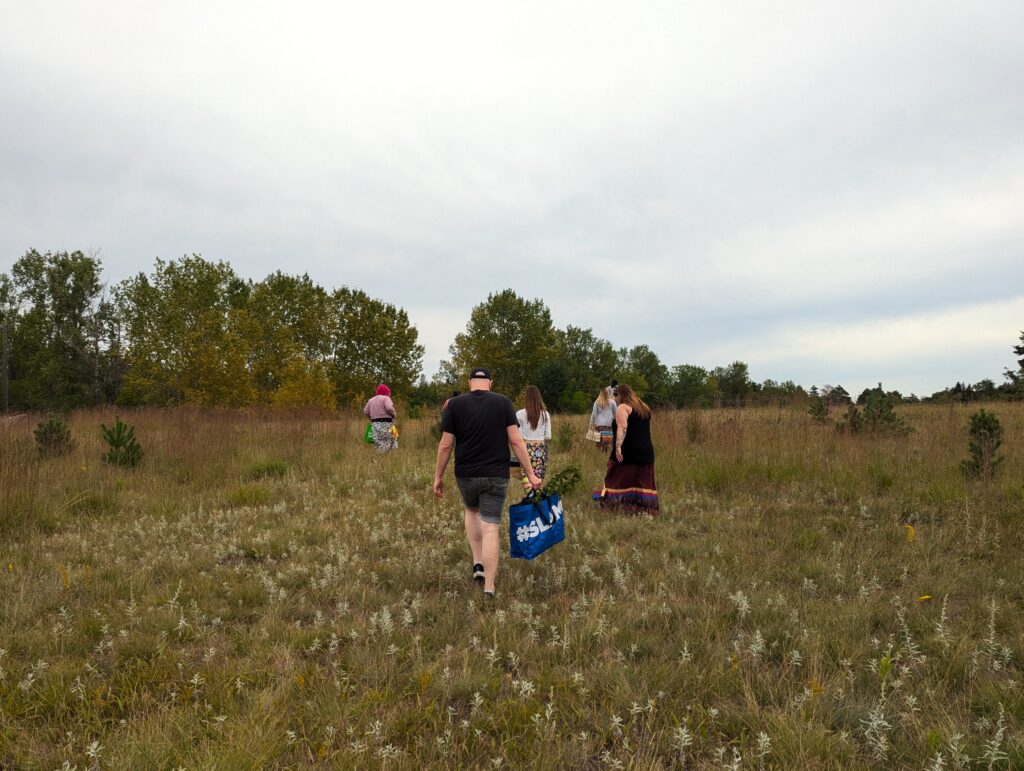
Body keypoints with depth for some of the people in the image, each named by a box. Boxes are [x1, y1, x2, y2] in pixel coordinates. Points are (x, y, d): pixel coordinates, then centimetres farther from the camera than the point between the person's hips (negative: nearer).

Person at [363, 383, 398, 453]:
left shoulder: (371, 400, 16)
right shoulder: (386, 398, -3)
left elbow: (366, 411, 10)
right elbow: (389, 408, -18)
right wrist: (394, 415, -1)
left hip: (375, 424, 6)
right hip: (385, 424, -6)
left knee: (378, 444, 6)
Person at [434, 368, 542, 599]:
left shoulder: (455, 404, -3)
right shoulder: (503, 402, -3)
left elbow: (445, 445, -5)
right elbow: (516, 441, -8)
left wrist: (438, 476, 5)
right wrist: (530, 474, -4)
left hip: (466, 475, 1)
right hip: (496, 476, -1)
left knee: (471, 511, 29)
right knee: (490, 527, 3)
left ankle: (478, 563, 22)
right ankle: (489, 587, 2)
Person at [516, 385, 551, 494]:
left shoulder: (520, 414, -7)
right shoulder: (545, 414, -1)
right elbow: (548, 436, 1)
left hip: (526, 448, -2)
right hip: (541, 448, 2)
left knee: (527, 476, 2)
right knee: (538, 478, 9)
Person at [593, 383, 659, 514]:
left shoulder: (622, 408, -9)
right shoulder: (644, 407, 16)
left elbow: (622, 428, -22)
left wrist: (618, 447, -28)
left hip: (627, 452, -7)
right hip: (646, 449, 7)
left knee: (618, 479, -1)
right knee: (643, 480, 7)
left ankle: (614, 505, -2)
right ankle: (645, 508, 5)